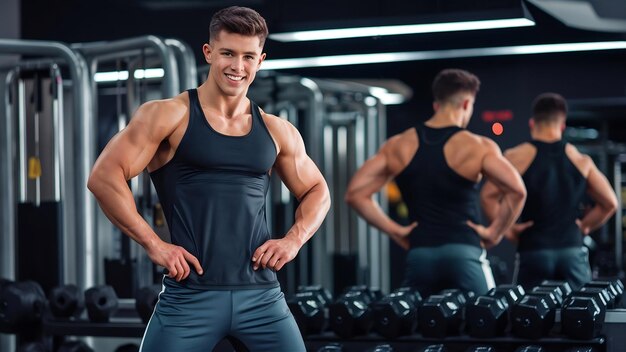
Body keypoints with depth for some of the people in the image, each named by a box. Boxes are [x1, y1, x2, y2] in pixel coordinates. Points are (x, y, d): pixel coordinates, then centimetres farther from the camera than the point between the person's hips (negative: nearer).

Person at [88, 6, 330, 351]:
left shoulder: (276, 131, 12)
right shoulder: (169, 115, -1)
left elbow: (316, 190, 25)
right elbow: (104, 176, -7)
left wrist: (294, 239, 5)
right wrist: (154, 245, -11)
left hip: (261, 294, 4)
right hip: (190, 294, -4)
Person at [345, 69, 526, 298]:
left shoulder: (398, 146, 8)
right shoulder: (477, 147, -3)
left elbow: (355, 193, 5)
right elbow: (516, 190, -16)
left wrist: (395, 231, 6)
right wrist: (493, 233, -4)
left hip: (418, 256, 3)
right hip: (463, 252, -3)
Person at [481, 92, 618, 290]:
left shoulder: (518, 157, 0)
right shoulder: (581, 160, 7)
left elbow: (488, 196, -10)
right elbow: (610, 203, 7)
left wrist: (506, 228, -2)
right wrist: (584, 227, 15)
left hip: (533, 251, -2)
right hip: (573, 251, 2)